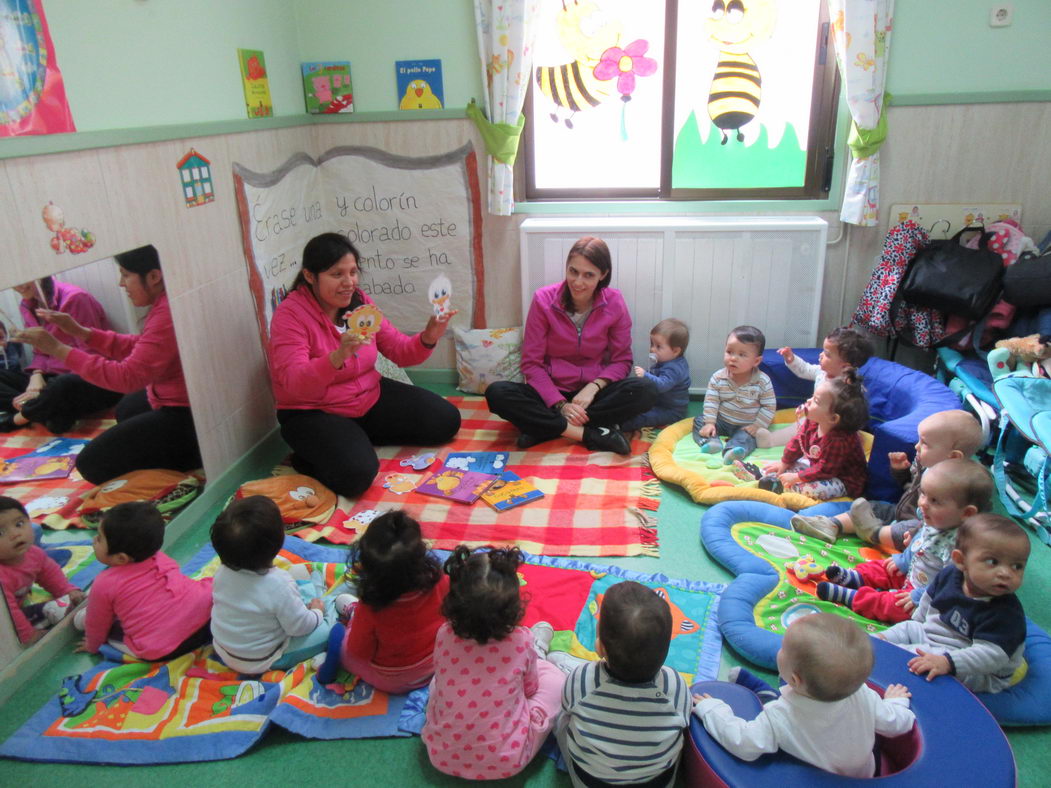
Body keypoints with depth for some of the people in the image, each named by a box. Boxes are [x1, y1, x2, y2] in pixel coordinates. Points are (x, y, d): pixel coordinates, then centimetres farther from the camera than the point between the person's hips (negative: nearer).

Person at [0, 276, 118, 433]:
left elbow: (91, 358, -16)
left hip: (90, 380, -8)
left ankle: (17, 418, -11)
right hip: (52, 378, 8)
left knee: (63, 386, -39)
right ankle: (51, 413, -23)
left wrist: (46, 394, -21)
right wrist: (36, 375, -9)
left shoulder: (74, 298, -14)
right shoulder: (26, 306, 10)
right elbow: (41, 352, 16)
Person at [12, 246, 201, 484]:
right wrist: (79, 331, 3)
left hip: (185, 416, -11)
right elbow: (138, 348, 11)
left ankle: (193, 458, -5)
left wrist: (58, 349, -22)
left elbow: (128, 376, -28)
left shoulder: (168, 314, -28)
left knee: (92, 464, 0)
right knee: (125, 410, 38)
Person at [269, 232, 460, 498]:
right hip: (314, 413, -6)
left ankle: (360, 439, 10)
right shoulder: (290, 314, -18)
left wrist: (429, 337, -20)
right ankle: (307, 459, 2)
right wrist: (338, 356, -47)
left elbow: (400, 351, 2)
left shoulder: (360, 301, -1)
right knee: (356, 474, -32)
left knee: (446, 421, -1)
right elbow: (296, 384, -30)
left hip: (370, 398, 7)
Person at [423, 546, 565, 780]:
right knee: (554, 676, 10)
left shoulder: (444, 636, -17)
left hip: (443, 758, 2)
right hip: (506, 764, -2)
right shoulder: (521, 641, -21)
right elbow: (530, 688, 0)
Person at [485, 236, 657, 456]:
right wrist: (560, 405, -19)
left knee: (646, 391, -28)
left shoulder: (614, 303, -6)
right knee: (496, 393, -28)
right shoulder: (543, 300, -9)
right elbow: (531, 363, -8)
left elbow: (621, 360, 0)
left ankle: (546, 427, -25)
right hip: (551, 391, -1)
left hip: (592, 391, 1)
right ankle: (591, 434, -29)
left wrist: (594, 387, -19)